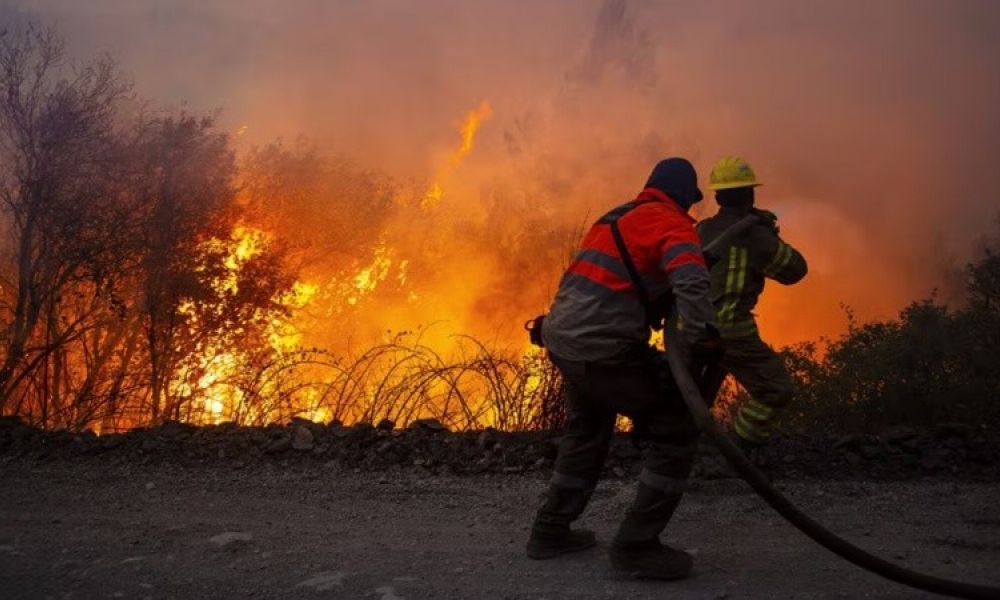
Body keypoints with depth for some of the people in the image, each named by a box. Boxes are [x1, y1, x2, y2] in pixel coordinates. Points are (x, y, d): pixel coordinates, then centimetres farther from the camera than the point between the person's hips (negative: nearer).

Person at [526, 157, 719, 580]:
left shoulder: (618, 217, 20)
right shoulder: (672, 224, -6)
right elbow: (691, 280, -26)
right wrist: (701, 339, -31)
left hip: (563, 339, 9)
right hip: (603, 349, -9)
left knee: (587, 433, 28)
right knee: (676, 430, 1)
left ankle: (550, 531, 34)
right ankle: (636, 546, 3)